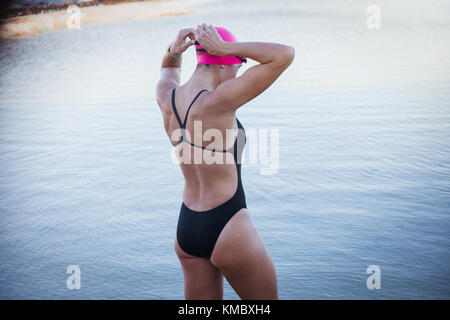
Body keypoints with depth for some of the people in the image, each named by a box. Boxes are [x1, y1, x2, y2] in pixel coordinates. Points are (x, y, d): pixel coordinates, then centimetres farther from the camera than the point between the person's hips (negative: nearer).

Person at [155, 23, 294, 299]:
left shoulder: (167, 97, -1)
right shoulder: (217, 103, -23)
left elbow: (169, 69, 25)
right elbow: (285, 55, -23)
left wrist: (174, 50, 3)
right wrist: (225, 47, -18)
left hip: (186, 228, 8)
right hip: (227, 230, -7)